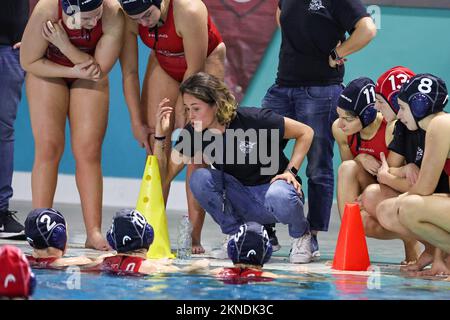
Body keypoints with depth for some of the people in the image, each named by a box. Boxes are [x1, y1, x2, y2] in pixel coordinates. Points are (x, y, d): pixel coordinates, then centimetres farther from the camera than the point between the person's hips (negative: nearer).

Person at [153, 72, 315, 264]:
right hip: (241, 199, 4)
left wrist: (290, 171, -18)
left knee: (277, 197, -40)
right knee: (199, 179, -22)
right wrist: (160, 135, -19)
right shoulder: (194, 133, -8)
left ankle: (300, 235, -6)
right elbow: (164, 176, -8)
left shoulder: (253, 120, -20)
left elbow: (305, 132, -9)